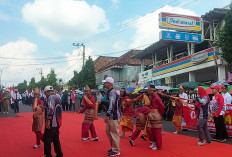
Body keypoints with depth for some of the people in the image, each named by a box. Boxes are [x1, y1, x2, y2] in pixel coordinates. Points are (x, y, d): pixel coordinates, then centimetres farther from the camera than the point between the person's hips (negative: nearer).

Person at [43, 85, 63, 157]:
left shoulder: (51, 97, -13)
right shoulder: (57, 97, 15)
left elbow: (51, 110, -23)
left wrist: (48, 121, -22)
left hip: (52, 124, -9)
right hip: (57, 123, 9)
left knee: (47, 139, 0)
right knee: (56, 139, 15)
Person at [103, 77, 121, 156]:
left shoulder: (112, 92, -16)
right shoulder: (109, 92, 15)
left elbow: (112, 104, -24)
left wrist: (107, 115, -27)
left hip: (114, 116, -10)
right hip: (110, 116, 10)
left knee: (114, 133, -2)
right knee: (108, 132, 16)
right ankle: (113, 148, 29)